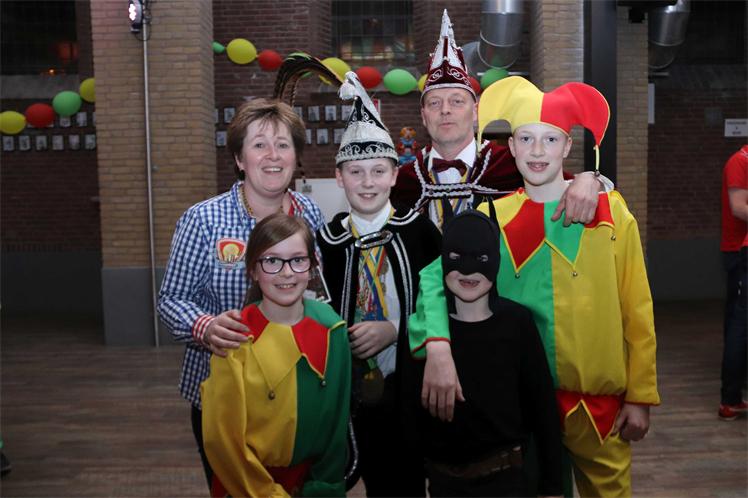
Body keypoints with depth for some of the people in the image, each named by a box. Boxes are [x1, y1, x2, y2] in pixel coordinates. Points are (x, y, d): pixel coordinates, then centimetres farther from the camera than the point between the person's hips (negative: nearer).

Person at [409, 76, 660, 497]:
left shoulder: (609, 209, -4)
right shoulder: (491, 217, -5)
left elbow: (637, 311, -1)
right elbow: (436, 276, -19)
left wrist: (640, 396, -1)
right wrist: (437, 346, -36)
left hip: (598, 396, 0)